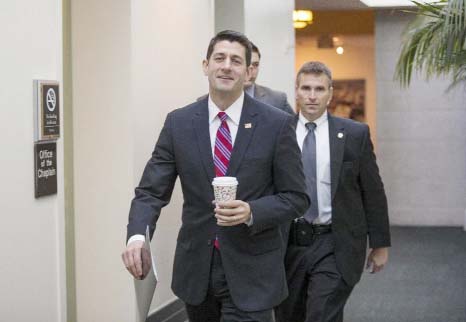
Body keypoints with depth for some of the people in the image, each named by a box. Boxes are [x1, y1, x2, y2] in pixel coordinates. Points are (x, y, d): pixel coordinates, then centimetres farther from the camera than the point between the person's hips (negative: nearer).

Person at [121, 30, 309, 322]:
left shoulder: (277, 124, -6)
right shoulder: (178, 123, 1)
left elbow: (296, 198, -2)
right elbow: (151, 191, -1)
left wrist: (251, 212, -21)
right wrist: (137, 235, -20)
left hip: (251, 273, -3)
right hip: (195, 268, 3)